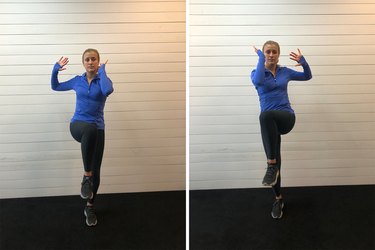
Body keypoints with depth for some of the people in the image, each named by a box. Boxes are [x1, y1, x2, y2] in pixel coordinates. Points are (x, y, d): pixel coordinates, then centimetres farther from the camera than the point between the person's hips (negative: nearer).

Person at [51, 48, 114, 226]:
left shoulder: (103, 80, 1)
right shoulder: (77, 81, 8)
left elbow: (108, 90, -26)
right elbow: (55, 86, 23)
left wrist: (102, 71, -14)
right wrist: (55, 70, 6)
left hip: (97, 129, 1)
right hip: (77, 125, 0)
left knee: (96, 171, 2)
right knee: (90, 129, -40)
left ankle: (89, 207, 25)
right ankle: (86, 176, -31)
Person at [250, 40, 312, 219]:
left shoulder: (285, 72, 11)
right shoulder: (256, 72, 3)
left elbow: (307, 76, 23)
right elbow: (258, 81, -22)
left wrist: (303, 61, 3)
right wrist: (261, 58, -15)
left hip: (286, 117, -1)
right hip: (269, 123, 1)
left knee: (266, 115, -38)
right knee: (275, 164, 3)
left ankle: (272, 165, -37)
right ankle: (278, 199, 26)